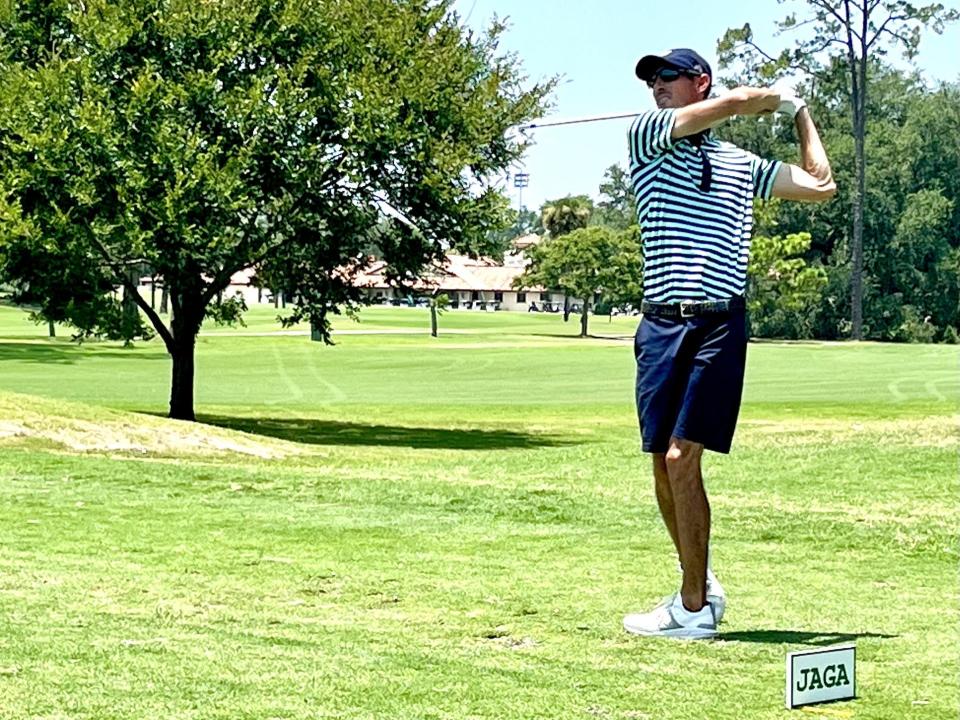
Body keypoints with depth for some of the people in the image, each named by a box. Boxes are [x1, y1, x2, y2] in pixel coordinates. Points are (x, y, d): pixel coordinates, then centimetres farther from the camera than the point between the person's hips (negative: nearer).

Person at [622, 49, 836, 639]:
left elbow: (820, 185, 15)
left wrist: (802, 113, 26)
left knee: (682, 458, -12)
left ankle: (695, 608, -6)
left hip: (720, 325, -2)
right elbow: (737, 100, 0)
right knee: (663, 464, 3)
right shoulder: (646, 137, 10)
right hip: (661, 325, 2)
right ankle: (702, 585, 21)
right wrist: (781, 99, 19)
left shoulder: (741, 164, 17)